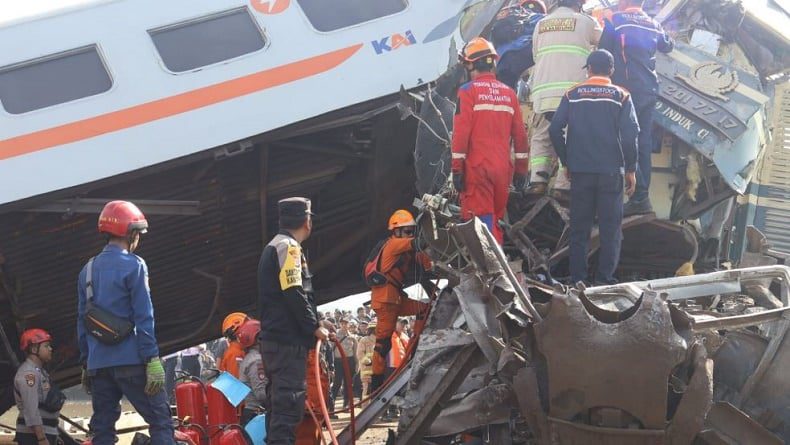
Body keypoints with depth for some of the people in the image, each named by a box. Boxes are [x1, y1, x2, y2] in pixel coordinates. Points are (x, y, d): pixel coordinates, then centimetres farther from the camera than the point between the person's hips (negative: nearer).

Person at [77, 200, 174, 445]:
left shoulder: (88, 270, 13)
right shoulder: (133, 266, -6)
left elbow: (82, 321, 15)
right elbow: (143, 318, -12)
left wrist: (85, 363, 20)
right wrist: (152, 360, -12)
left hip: (97, 364, 6)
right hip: (130, 360, -6)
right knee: (160, 420, -3)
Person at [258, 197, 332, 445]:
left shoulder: (273, 247, 21)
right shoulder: (288, 246, -10)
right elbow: (294, 294, -19)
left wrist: (309, 327, 19)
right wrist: (314, 328, -10)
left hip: (274, 338, 10)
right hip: (288, 341, -10)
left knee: (280, 403, 13)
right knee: (289, 403, -13)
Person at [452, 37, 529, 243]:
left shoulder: (468, 91, -5)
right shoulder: (509, 93, 10)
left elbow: (461, 131, -11)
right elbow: (520, 134, 10)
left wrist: (457, 168, -8)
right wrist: (521, 169, 16)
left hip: (477, 167, -5)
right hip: (503, 168, 5)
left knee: (482, 221, -5)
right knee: (497, 219, 16)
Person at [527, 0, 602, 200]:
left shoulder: (541, 24, 18)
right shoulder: (585, 22, 8)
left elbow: (535, 56, 18)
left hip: (542, 92, 3)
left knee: (540, 138, 10)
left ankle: (537, 180, -6)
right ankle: (563, 185, -9)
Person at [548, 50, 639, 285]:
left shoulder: (572, 95, 5)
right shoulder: (621, 96, 0)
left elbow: (555, 129, -1)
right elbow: (630, 134, -8)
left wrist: (566, 161, 10)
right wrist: (630, 169, -1)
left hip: (580, 171, 2)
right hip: (611, 171, -2)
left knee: (579, 227, 8)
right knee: (610, 227, 4)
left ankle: (577, 279, 8)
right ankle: (605, 279, 1)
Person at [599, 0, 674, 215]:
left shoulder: (616, 20, -5)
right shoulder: (653, 24, 11)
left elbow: (604, 49, -5)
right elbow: (668, 45, 28)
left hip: (627, 89, -6)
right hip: (650, 90, 6)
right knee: (644, 142, 8)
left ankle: (640, 197, -15)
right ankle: (642, 196, 8)